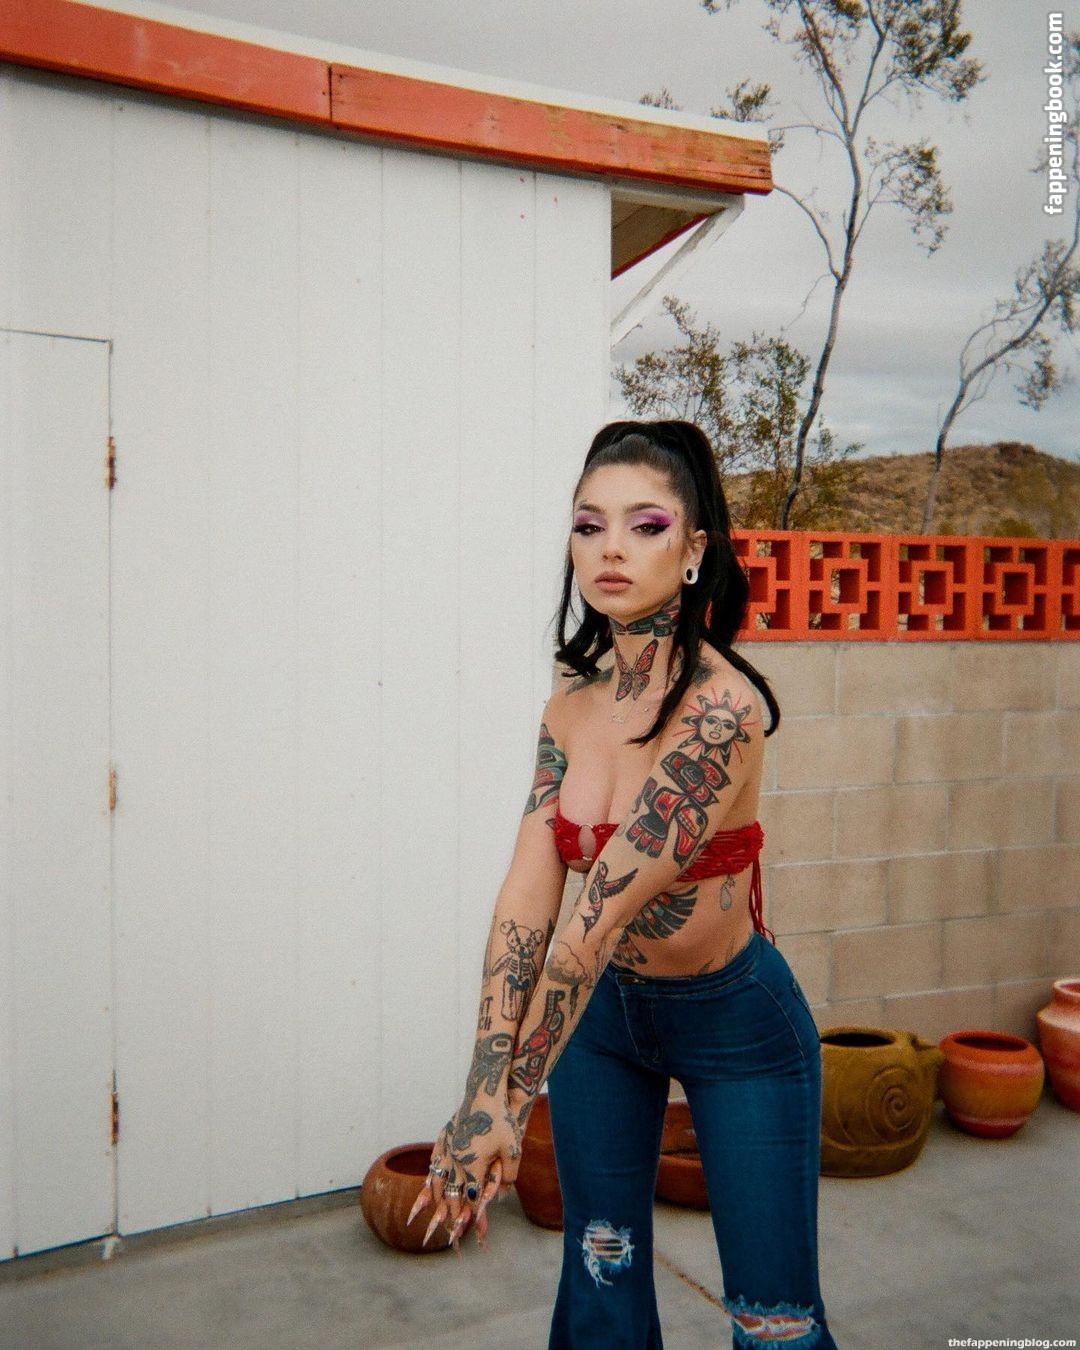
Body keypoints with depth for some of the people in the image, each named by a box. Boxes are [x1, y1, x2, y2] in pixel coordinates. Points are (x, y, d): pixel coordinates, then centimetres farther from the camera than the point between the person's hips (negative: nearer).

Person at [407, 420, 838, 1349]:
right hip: (605, 1006, 5)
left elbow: (605, 908, -29)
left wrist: (510, 1101, -26)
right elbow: (527, 897, -14)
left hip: (735, 1021, -5)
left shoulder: (721, 705, -27)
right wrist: (486, 1092, -23)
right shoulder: (570, 708, -6)